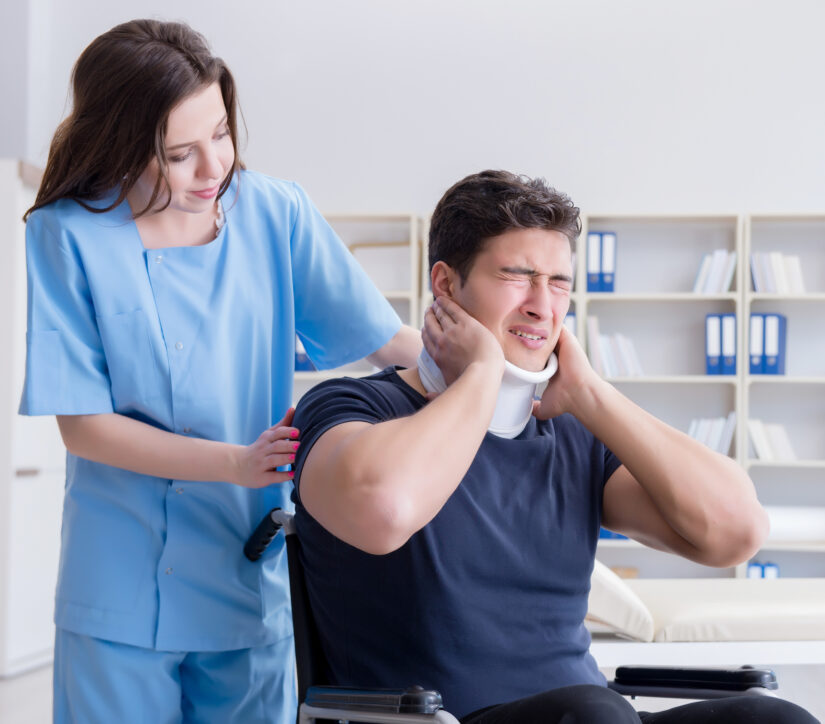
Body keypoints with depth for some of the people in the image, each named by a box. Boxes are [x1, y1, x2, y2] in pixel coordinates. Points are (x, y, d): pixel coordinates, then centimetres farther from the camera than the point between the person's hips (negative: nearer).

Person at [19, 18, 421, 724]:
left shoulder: (276, 213, -4)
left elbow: (392, 342, -1)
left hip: (252, 585, 2)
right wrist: (237, 462, -21)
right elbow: (84, 423, -11)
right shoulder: (67, 235, -10)